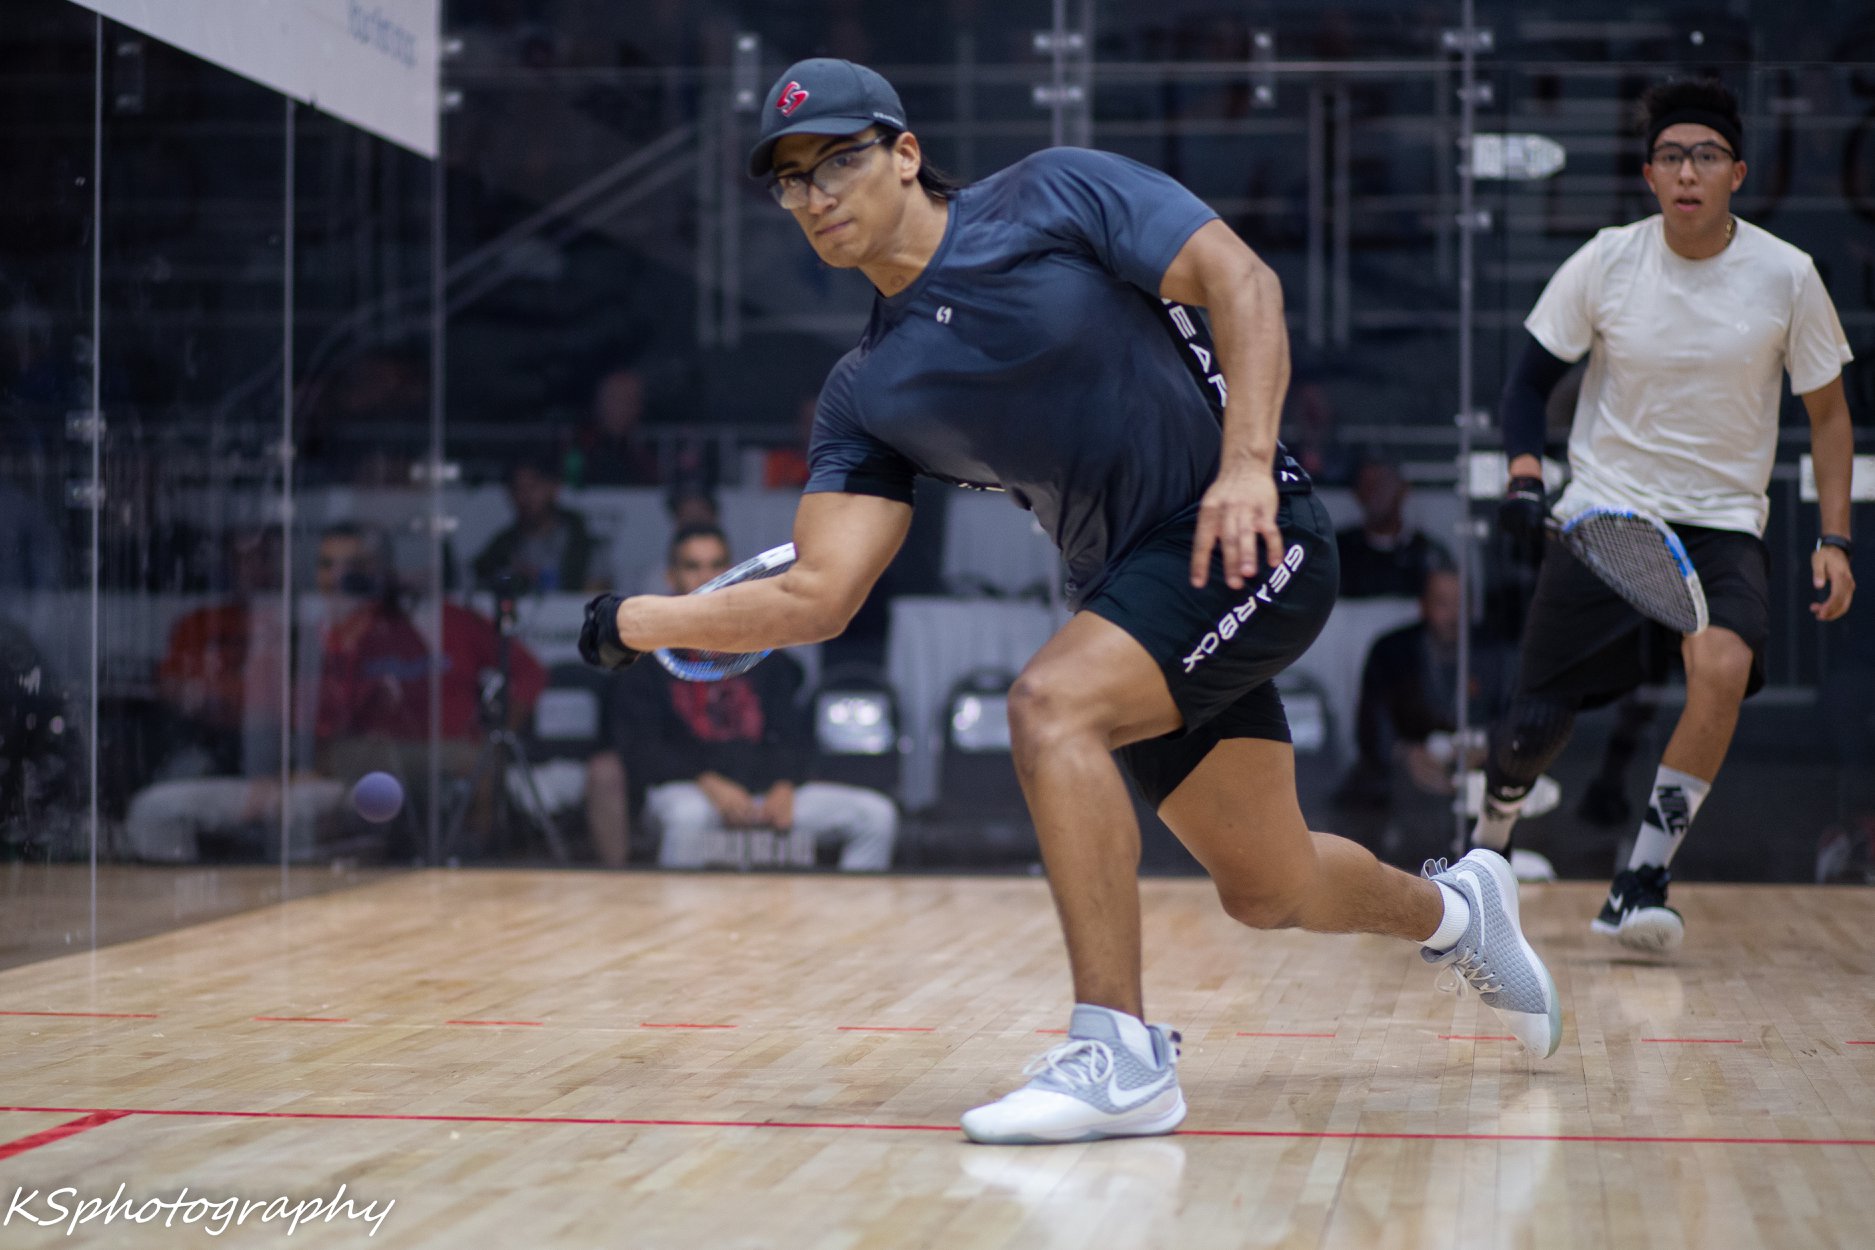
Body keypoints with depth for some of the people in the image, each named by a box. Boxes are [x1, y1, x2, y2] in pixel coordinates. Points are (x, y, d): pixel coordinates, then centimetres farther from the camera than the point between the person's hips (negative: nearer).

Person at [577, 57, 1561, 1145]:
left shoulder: (1054, 195, -6)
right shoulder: (868, 396, 7)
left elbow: (1240, 281, -12)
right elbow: (819, 596, -2)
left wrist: (1247, 462, -24)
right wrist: (639, 623, -14)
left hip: (1243, 538, -6)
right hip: (1130, 588, 6)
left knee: (1050, 705, -28)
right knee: (1270, 893, 13)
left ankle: (1119, 1052, -21)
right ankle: (1453, 908, 47)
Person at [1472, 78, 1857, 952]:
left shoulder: (1786, 276, -6)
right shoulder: (1605, 262, -6)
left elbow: (1826, 411, 5)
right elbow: (1531, 379, 4)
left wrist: (1833, 537, -2)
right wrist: (1523, 473, -14)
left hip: (1721, 522, 0)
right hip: (1601, 513, 0)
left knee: (1724, 666, -30)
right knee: (1536, 725, -5)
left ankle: (1640, 882, -19)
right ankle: (1489, 838, 30)